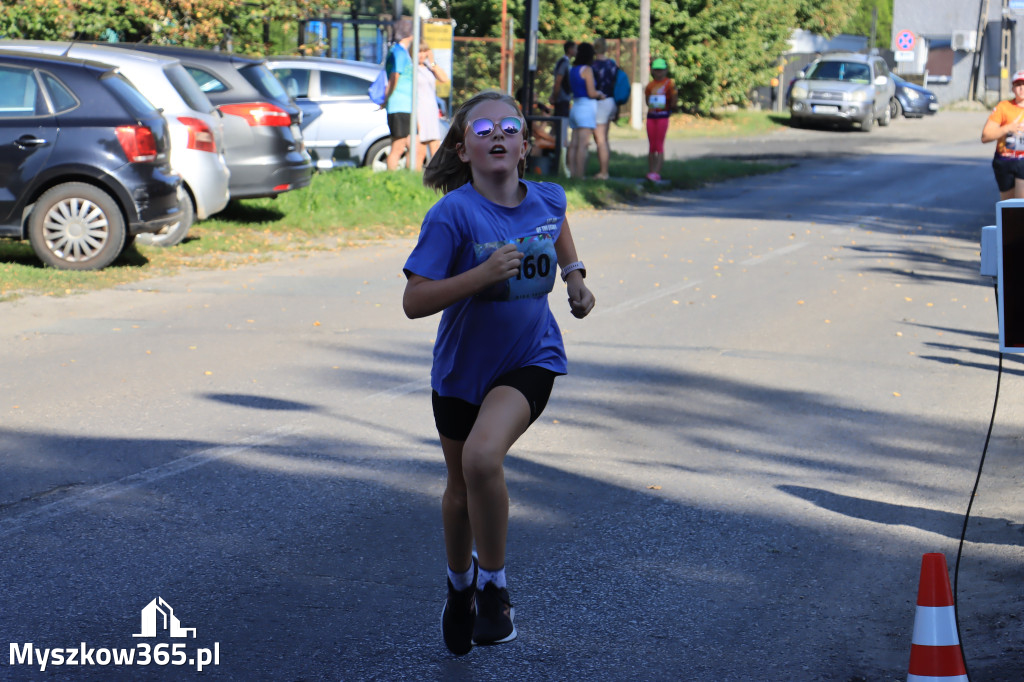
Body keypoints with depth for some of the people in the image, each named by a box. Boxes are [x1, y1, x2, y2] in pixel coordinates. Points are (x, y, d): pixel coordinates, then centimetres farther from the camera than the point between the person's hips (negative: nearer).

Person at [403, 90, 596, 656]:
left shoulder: (546, 200, -7)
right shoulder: (452, 214, -20)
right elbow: (414, 301, -25)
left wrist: (575, 277, 9)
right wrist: (483, 274, -33)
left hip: (530, 360, 0)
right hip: (463, 366, 0)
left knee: (483, 456, -27)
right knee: (461, 486, 16)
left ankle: (493, 584, -7)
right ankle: (459, 583, 47)